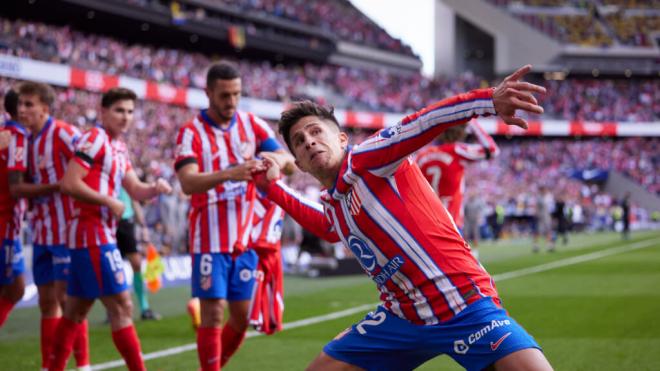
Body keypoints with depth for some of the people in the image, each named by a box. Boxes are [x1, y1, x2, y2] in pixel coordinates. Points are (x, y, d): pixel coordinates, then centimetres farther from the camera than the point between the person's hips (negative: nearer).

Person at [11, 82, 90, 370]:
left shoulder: (63, 134, -12)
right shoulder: (26, 141, 9)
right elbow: (16, 187, 0)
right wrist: (54, 186, -15)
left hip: (66, 229, -7)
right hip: (41, 230, 7)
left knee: (66, 296, -8)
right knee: (47, 300, 9)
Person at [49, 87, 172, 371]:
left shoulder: (119, 148, 16)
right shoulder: (95, 139, -11)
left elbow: (136, 190, 15)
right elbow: (69, 184, -20)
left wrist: (155, 188, -5)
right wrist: (109, 202, -16)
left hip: (100, 235, 10)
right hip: (92, 234, -10)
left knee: (75, 311, 14)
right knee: (122, 307, -10)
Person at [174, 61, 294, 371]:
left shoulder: (252, 125, 5)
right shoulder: (191, 133, -7)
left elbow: (290, 162, -3)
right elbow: (188, 183, -23)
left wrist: (278, 160, -28)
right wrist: (228, 174, -40)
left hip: (245, 238, 4)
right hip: (209, 240, -4)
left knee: (242, 316, 7)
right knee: (212, 313, -8)